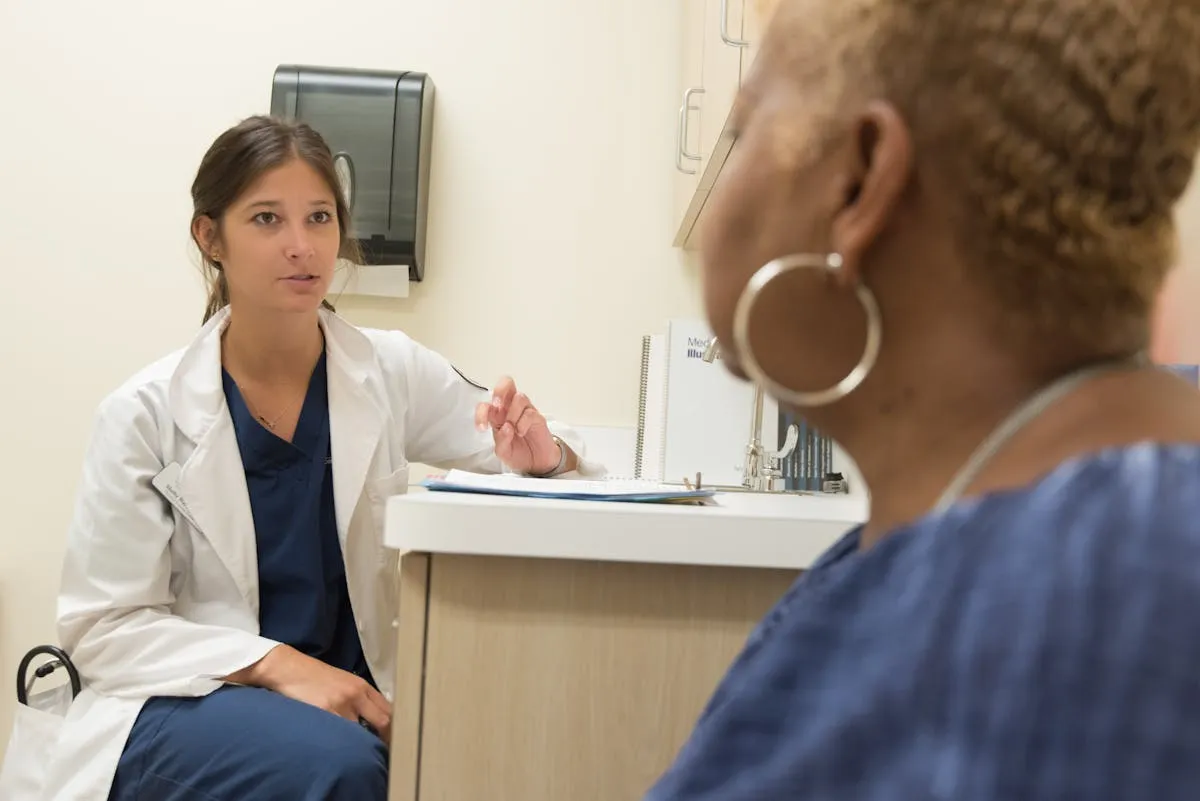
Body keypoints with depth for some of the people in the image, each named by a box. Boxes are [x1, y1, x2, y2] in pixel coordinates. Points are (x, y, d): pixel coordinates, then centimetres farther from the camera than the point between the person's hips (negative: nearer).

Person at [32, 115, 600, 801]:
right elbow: (105, 625, -7)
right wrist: (275, 664, -21)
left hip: (347, 691, 3)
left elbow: (540, 455, 7)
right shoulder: (146, 413, -7)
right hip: (188, 706, -2)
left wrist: (541, 454, -18)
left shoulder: (394, 373, -1)